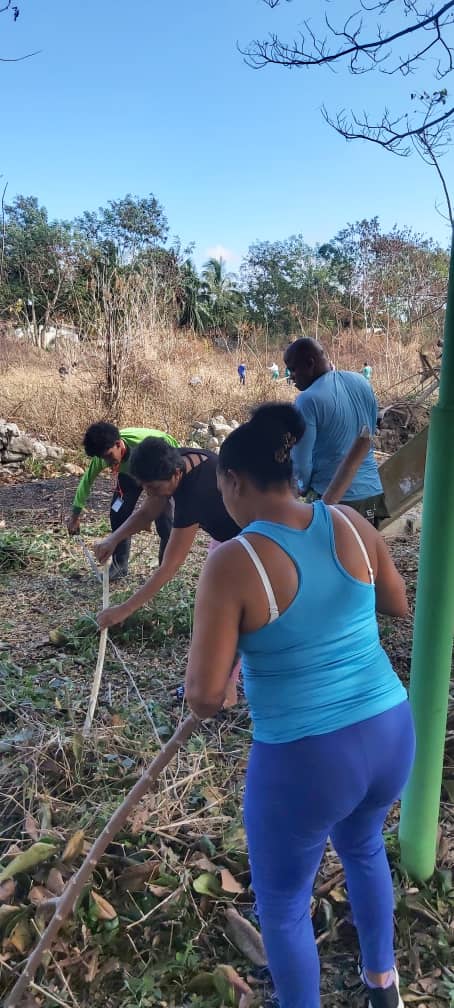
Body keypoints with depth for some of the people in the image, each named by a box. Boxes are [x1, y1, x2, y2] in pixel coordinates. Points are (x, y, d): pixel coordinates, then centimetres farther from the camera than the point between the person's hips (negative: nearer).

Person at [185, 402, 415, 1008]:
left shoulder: (232, 564, -20)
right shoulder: (351, 525, -5)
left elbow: (205, 698, -18)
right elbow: (398, 605, 12)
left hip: (303, 760, -6)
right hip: (391, 733, 7)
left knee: (282, 905, 24)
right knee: (362, 845, 38)